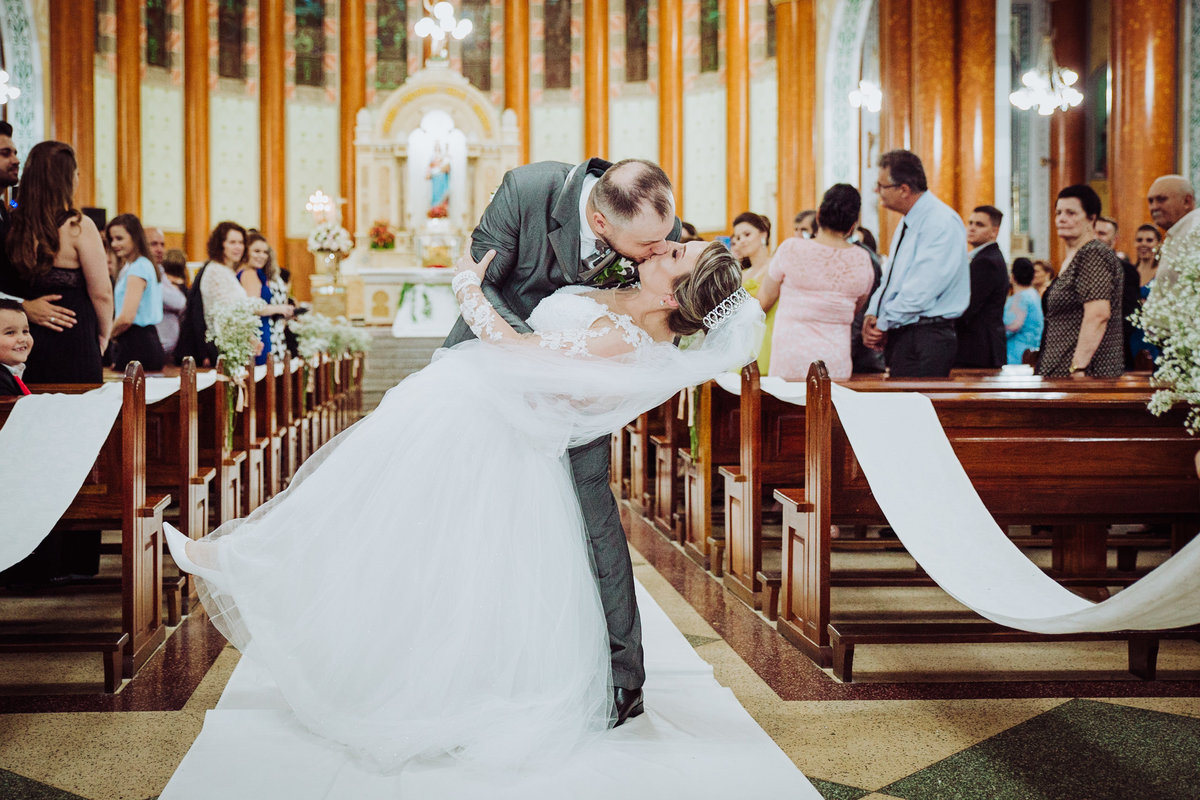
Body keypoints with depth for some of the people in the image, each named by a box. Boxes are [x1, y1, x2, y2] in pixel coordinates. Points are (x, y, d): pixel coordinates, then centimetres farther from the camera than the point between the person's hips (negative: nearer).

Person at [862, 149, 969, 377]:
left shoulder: (941, 223, -14)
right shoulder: (908, 224, 18)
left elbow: (920, 292, -21)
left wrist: (883, 324, -11)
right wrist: (872, 315, 2)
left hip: (925, 341, -9)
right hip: (900, 337, 9)